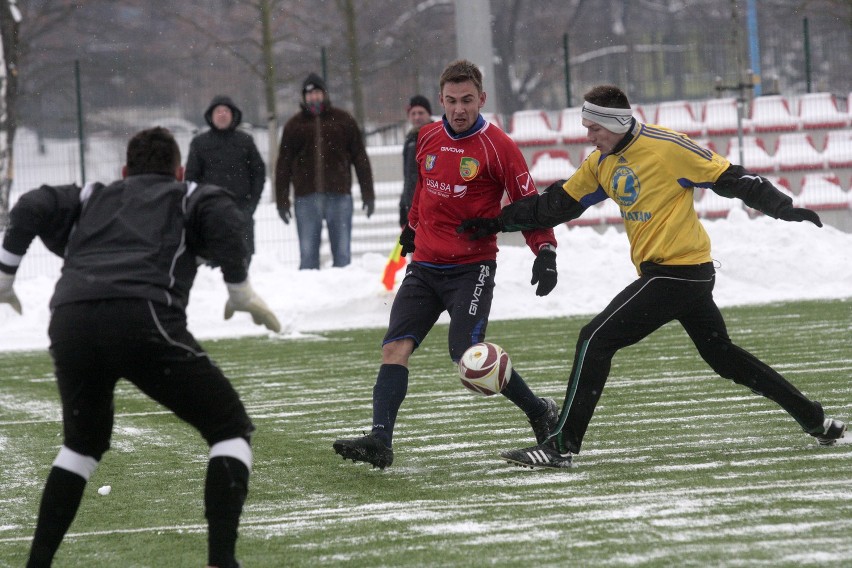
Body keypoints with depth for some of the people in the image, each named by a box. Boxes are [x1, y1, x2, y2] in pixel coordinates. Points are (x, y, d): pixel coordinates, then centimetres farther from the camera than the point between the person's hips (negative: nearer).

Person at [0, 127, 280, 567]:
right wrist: (240, 289, 7)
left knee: (83, 443, 30)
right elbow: (222, 215, 2)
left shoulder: (91, 199, 33)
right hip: (143, 314, -4)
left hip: (69, 323, 4)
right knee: (230, 428, 8)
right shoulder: (188, 197, 25)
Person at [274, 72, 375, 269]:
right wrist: (282, 200, 4)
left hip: (339, 194, 0)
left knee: (342, 253, 2)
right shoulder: (295, 125, 9)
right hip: (306, 197, 0)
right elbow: (283, 164, 9)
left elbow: (360, 157, 9)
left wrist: (368, 194, 4)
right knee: (308, 253, 1)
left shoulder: (343, 120, 8)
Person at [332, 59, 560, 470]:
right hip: (424, 265, 6)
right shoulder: (428, 139, 8)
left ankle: (540, 413, 1)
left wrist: (545, 252, -16)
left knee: (467, 353, -19)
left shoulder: (497, 147, -8)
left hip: (472, 268, -5)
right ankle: (380, 441, -19)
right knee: (395, 347, -10)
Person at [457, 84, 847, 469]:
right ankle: (815, 421, 27)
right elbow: (560, 202, 16)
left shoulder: (666, 147, -15)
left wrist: (783, 207, -14)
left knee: (595, 340, -11)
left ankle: (563, 446, -11)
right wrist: (497, 223, 13)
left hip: (675, 273, -9)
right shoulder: (603, 161, 9)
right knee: (722, 354, 19)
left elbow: (728, 178, -12)